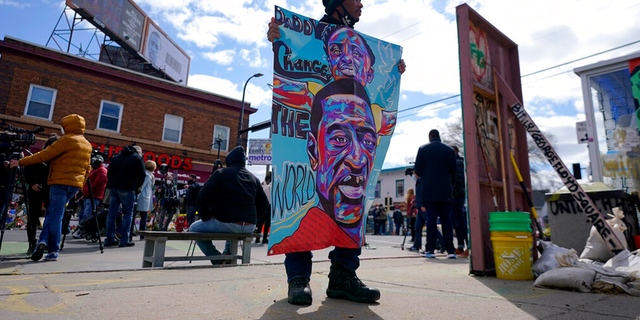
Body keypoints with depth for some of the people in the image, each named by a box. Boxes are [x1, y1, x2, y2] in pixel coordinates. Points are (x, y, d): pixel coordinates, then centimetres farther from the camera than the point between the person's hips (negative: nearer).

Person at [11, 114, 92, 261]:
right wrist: (81, 185, 24)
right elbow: (87, 169, 18)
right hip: (76, 184, 7)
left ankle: (53, 251, -6)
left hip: (60, 182, -7)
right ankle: (44, 241, 6)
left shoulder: (66, 140, -8)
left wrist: (21, 162, -2)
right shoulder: (87, 145, 16)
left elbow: (44, 155, -10)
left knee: (55, 216, -3)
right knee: (52, 213, 13)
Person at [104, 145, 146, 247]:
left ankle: (109, 239, 10)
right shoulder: (137, 158, 5)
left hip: (113, 187, 6)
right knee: (128, 213, 0)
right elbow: (141, 176, 0)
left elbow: (108, 174, 21)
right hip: (127, 188, -5)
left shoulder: (116, 157, 22)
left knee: (112, 213, 9)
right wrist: (136, 187, 13)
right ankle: (124, 240, -2)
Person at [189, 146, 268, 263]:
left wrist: (205, 218, 6)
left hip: (227, 224, -6)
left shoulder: (221, 173, 0)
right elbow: (264, 204, 14)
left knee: (194, 228, 17)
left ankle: (217, 260, 7)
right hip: (249, 227, 6)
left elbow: (203, 197, -6)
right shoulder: (254, 178, 14)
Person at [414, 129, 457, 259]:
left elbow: (417, 171, -1)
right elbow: (453, 172, 8)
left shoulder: (423, 149, 4)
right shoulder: (449, 150, 8)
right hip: (445, 192, 1)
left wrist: (417, 174, 21)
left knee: (431, 219, -1)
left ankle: (430, 250, -2)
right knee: (446, 220, 5)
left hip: (428, 191, -1)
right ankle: (450, 250, 4)